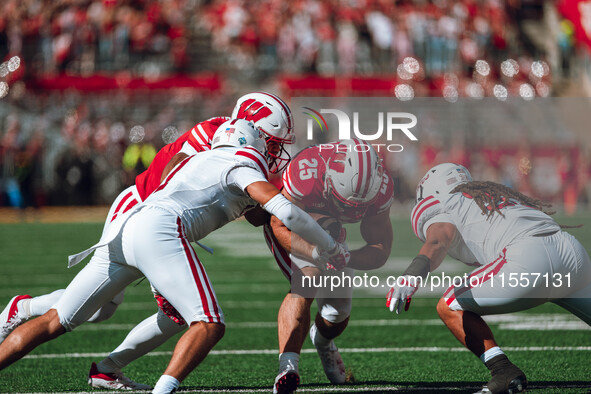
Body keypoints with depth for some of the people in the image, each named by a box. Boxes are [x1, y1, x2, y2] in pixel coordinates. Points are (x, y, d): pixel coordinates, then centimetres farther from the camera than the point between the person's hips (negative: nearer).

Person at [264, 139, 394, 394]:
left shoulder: (379, 188, -30)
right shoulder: (306, 172, -43)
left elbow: (380, 249, -25)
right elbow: (282, 227, -31)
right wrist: (316, 253, -49)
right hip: (289, 228, -4)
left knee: (340, 311, 5)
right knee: (307, 284, -30)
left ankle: (323, 341, 42)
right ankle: (288, 367, -35)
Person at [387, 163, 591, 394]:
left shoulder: (441, 212, 14)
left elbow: (437, 242, -8)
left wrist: (412, 275, -25)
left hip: (530, 259, -7)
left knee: (449, 307, 7)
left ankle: (504, 371, -7)